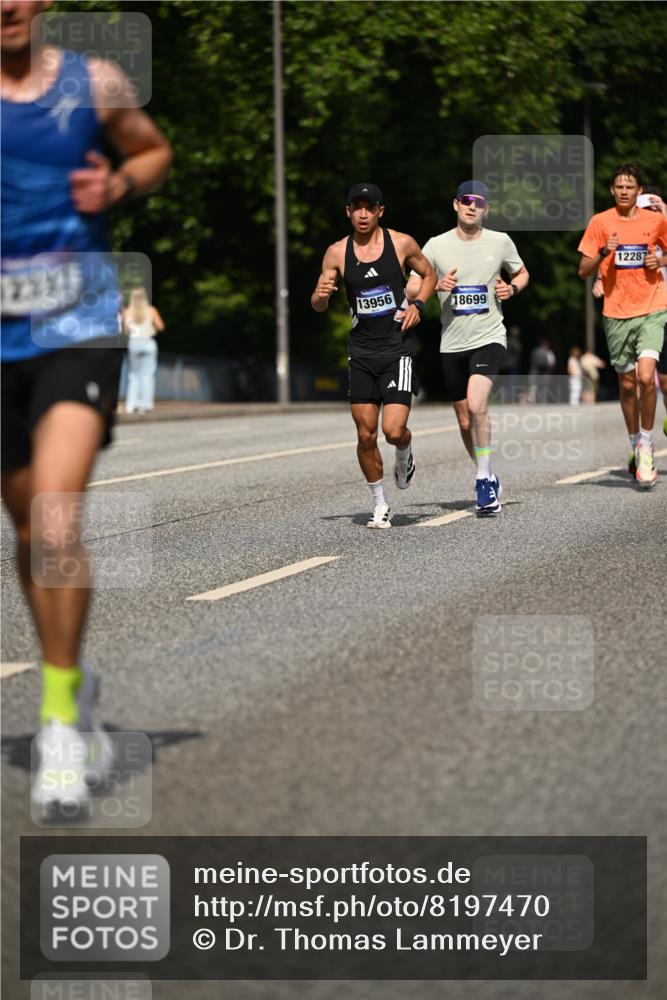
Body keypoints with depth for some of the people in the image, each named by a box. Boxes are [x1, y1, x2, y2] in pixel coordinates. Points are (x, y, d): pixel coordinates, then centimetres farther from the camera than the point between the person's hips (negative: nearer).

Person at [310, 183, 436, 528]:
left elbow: (429, 275, 14)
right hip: (361, 349, 2)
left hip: (398, 347, -2)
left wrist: (417, 304, -3)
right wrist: (321, 295, -19)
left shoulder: (401, 243, -2)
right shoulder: (337, 252, 1)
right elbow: (318, 306, 5)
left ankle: (405, 455, 23)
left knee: (394, 430, -14)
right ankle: (380, 504, 18)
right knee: (366, 434, 1)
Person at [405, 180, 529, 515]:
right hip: (452, 343, 3)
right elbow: (411, 289, 4)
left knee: (476, 404, -25)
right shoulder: (437, 245, 1)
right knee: (465, 422, 8)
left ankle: (484, 480, -14)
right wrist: (436, 286, -16)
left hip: (489, 338, -2)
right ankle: (488, 480, 28)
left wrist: (512, 288, -3)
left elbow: (522, 273, 19)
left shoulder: (500, 242, 1)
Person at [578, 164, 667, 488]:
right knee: (627, 383, 9)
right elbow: (583, 270, 2)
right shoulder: (600, 222, 2)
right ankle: (636, 446, 26)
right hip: (616, 312, 1)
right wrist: (604, 252, -17)